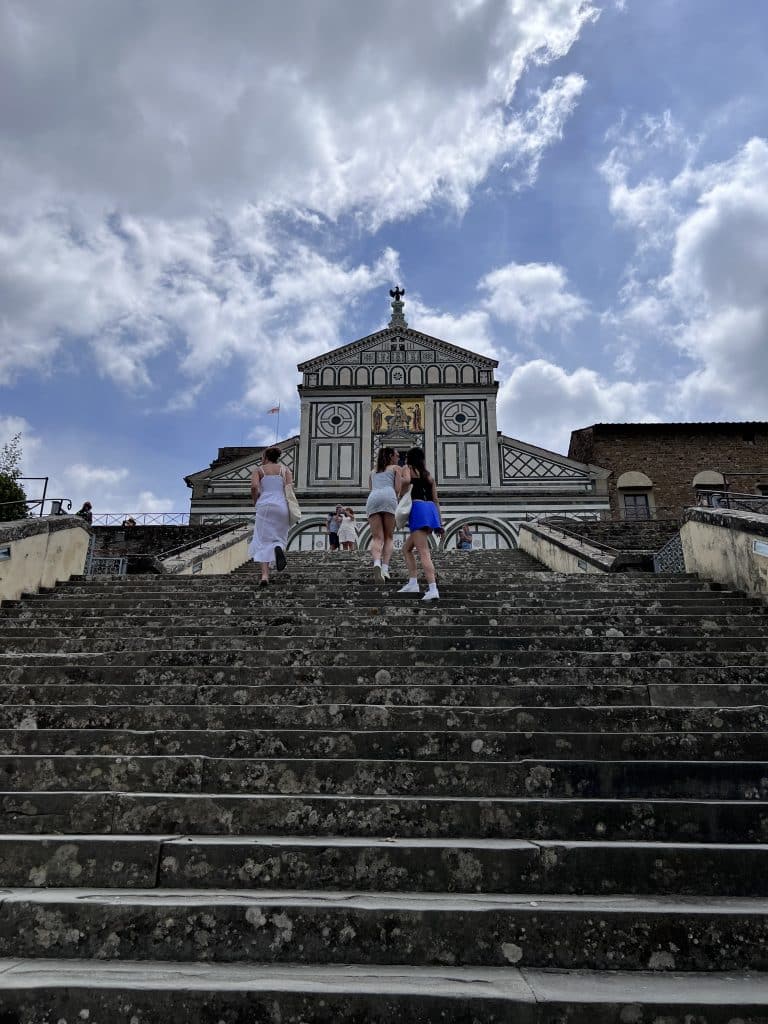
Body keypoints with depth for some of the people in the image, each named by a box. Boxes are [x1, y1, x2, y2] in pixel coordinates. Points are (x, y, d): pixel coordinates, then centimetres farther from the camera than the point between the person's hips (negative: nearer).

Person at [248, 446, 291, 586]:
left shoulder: (259, 470, 10)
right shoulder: (285, 470, 14)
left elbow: (254, 486, -8)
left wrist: (255, 501, 9)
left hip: (264, 506, -1)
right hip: (281, 506, 1)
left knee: (263, 541, 2)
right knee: (279, 538, 15)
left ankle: (265, 575, -13)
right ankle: (279, 548, -23)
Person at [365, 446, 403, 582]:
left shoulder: (373, 472, 35)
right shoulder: (396, 468, 21)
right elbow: (398, 490, 8)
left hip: (372, 499, 3)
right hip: (388, 498, -3)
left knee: (377, 538, -5)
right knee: (389, 537, 5)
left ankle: (377, 562, -34)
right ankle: (385, 567, -14)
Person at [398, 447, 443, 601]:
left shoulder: (408, 468, 10)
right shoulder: (429, 475, 26)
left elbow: (406, 480, -15)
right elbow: (435, 500, 20)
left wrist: (401, 496, 2)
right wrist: (440, 523, 18)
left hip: (418, 509, -7)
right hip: (431, 510, 7)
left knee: (423, 553, -14)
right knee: (407, 548, 18)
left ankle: (433, 589, -25)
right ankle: (413, 583, 9)